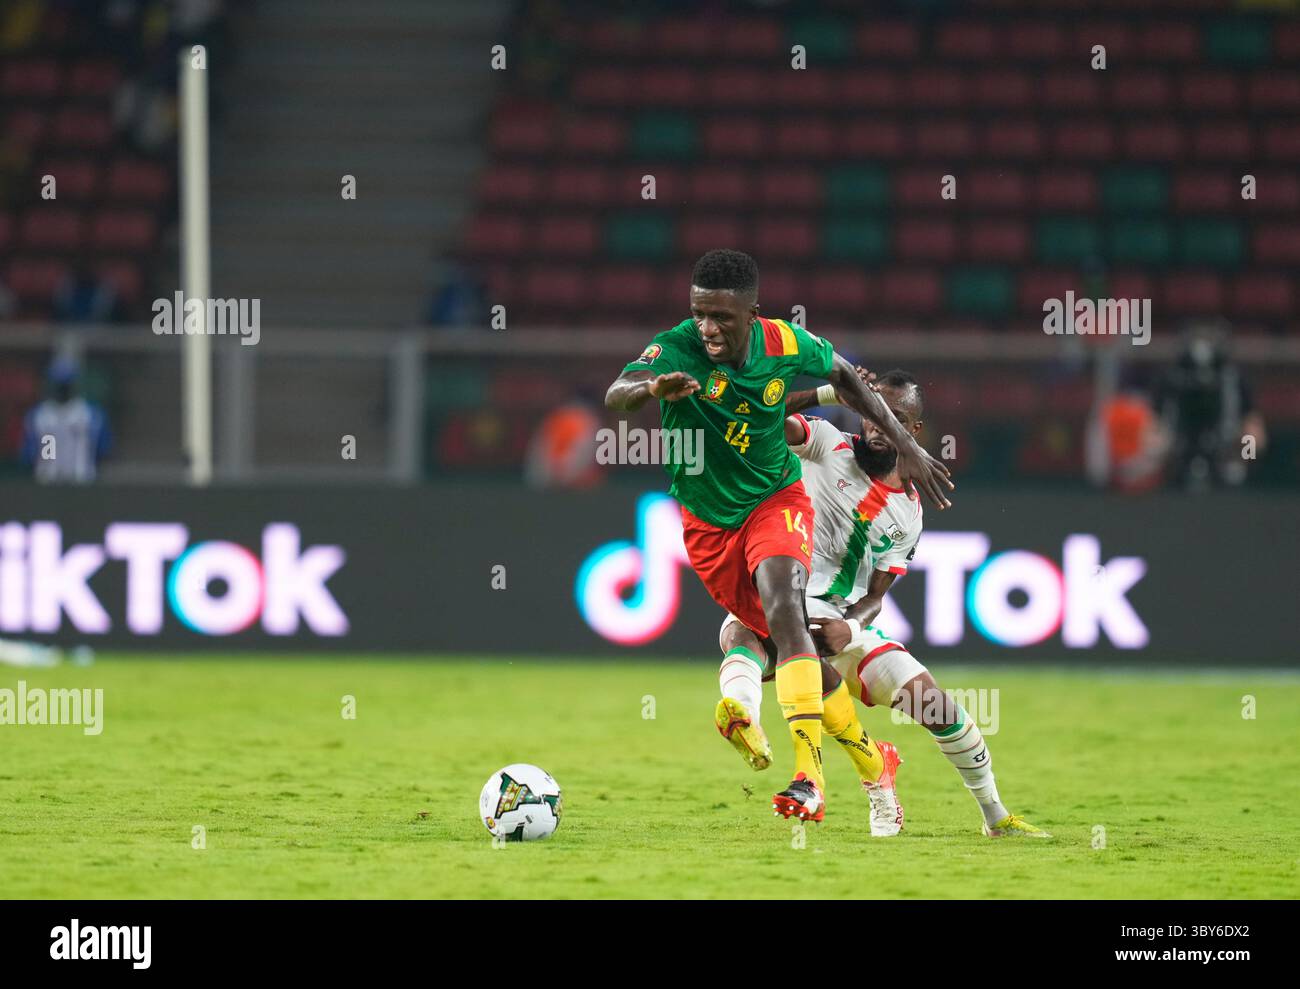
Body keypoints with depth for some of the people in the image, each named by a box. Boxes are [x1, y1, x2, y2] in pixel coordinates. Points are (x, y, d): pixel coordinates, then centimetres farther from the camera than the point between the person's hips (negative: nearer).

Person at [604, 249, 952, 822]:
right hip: (708, 522, 1)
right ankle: (869, 759, 35)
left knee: (783, 608, -29)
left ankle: (809, 776, -35)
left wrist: (905, 445, 6)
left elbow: (842, 375, 6)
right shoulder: (677, 349, -24)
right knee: (782, 638, 12)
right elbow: (615, 396, -43)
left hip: (775, 500, -1)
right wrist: (654, 387, -66)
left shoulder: (786, 346, -16)